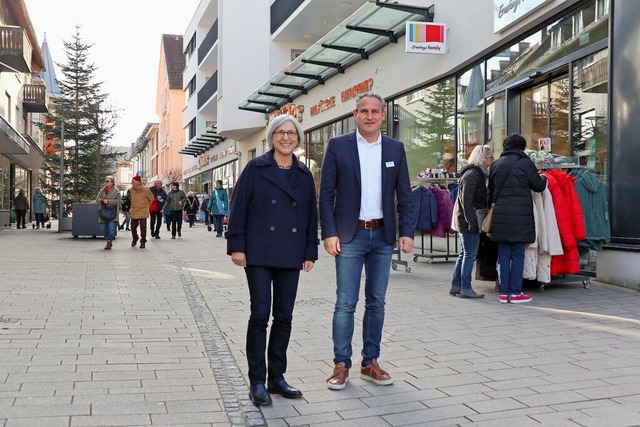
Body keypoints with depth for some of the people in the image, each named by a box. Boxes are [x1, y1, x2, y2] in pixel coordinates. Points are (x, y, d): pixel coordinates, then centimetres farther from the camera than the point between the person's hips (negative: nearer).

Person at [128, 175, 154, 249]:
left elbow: (151, 199, 3)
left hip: (143, 212, -4)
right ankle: (134, 239, 31)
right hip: (133, 212, 4)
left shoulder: (145, 190, -11)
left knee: (143, 227, -3)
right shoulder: (131, 190, 2)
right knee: (133, 227, 7)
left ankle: (143, 241, 8)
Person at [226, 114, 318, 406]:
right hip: (259, 253, -4)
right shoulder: (255, 168, -1)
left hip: (290, 256, 4)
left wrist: (310, 251, 8)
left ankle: (276, 377, 20)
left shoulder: (304, 175, 10)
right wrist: (236, 246, -9)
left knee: (284, 316, 8)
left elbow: (311, 215, 12)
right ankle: (257, 382, 7)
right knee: (260, 314, -4)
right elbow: (239, 208, -3)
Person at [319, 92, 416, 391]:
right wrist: (329, 233, -10)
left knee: (376, 302, 9)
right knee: (345, 303, -1)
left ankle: (370, 363, 20)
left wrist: (407, 232, -2)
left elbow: (404, 194, 7)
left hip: (383, 235, 3)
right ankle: (341, 365, 9)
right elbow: (326, 193, -2)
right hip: (350, 235, -3)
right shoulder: (338, 146, 0)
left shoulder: (395, 148, 7)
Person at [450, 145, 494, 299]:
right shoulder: (473, 174, -15)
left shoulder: (479, 173, 17)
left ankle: (456, 285, 19)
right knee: (470, 254, -6)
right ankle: (466, 288, -1)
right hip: (468, 219, -10)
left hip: (464, 220, 10)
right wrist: (472, 221, -21)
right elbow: (466, 200, -20)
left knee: (464, 253, 13)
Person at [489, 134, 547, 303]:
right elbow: (538, 186, 5)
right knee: (518, 254, 3)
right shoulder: (525, 163, -5)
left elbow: (490, 191, 17)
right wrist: (543, 178, 25)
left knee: (503, 254, 8)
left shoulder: (496, 164, 9)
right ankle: (515, 293, 5)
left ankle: (503, 292, 10)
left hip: (500, 215, 4)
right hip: (520, 215, -4)